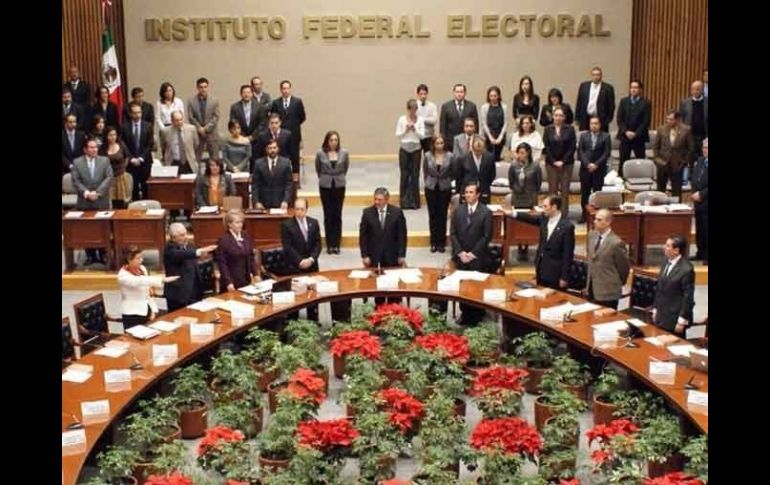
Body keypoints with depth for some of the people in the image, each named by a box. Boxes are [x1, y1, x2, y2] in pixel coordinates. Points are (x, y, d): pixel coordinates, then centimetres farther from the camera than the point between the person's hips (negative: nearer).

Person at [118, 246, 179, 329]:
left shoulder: (142, 268, 4)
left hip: (146, 310, 6)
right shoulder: (123, 275, -17)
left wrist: (153, 310, 3)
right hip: (132, 314, -6)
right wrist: (163, 279, -44)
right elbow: (141, 281, -34)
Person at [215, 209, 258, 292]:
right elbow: (222, 264, -12)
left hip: (246, 280, 5)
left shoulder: (246, 237, 8)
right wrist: (228, 283, -18)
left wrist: (255, 274, 3)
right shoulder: (223, 240, -9)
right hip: (231, 283, -5)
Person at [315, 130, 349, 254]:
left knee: (337, 215, 2)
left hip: (339, 186, 1)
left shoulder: (344, 153, -6)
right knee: (328, 215, 3)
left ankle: (336, 244, 8)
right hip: (325, 186, -1)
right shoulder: (320, 153, -8)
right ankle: (329, 245, 8)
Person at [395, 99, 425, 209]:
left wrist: (414, 129, -19)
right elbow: (397, 135, 0)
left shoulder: (420, 120, 0)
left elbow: (422, 135, -4)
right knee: (405, 175, 1)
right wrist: (406, 129, -15)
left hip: (416, 149, 0)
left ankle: (414, 201, 10)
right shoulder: (402, 119, -1)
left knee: (415, 175, 3)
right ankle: (404, 201, 9)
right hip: (404, 149, 0)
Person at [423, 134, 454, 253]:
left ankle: (441, 242, 13)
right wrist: (430, 182, 10)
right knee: (432, 215, 7)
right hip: (431, 189, 1)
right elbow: (425, 171, 7)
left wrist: (445, 181, 6)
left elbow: (452, 172, 3)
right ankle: (433, 242, 16)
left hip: (445, 189, -1)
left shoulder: (449, 156, -8)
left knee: (442, 215, 4)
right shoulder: (428, 156, -6)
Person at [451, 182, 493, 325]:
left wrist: (473, 253, -11)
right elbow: (453, 234, 6)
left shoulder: (486, 212, -3)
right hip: (461, 257, 3)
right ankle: (465, 314, 18)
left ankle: (477, 316, 10)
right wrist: (460, 252, -5)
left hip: (478, 258, -3)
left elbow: (486, 236, -7)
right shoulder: (458, 210, 8)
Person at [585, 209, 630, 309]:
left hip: (607, 293, -7)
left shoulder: (616, 243, -19)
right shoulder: (591, 235, 4)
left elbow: (624, 267, -8)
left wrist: (618, 284, 4)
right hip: (591, 289, 7)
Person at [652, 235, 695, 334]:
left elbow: (688, 297, -14)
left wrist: (682, 321, -14)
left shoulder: (686, 269, -16)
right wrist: (655, 309, 14)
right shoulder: (666, 263, 6)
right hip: (662, 316, 7)